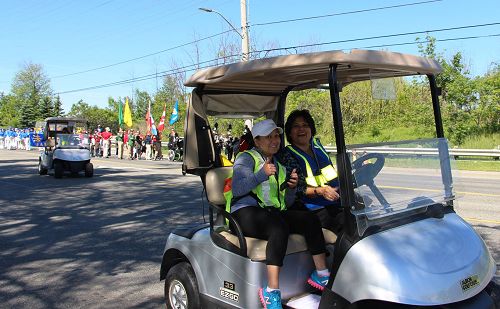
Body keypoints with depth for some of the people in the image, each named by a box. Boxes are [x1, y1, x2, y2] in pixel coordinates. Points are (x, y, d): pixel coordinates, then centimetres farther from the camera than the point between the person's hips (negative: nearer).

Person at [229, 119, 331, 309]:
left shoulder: (279, 166, 22)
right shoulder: (246, 159, 1)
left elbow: (286, 203, 20)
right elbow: (237, 189, -16)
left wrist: (292, 187, 0)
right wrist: (262, 174, -22)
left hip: (273, 213, 7)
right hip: (246, 213, -7)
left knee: (310, 219, -16)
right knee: (279, 228, -36)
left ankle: (322, 275, -10)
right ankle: (271, 292, -36)